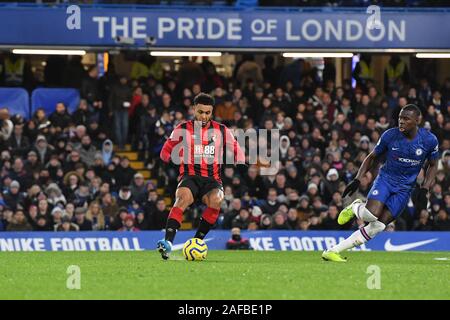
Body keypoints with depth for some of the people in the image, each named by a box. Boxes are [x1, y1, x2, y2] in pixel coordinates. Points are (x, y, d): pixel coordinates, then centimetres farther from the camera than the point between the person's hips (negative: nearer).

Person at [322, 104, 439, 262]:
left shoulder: (429, 140, -8)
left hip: (404, 189, 1)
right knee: (371, 214, -31)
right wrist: (357, 180, -2)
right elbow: (372, 157, 7)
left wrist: (425, 189, -4)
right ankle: (355, 207, 7)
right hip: (385, 179, -1)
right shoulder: (390, 135, -8)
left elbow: (433, 166, 9)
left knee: (377, 226, -13)